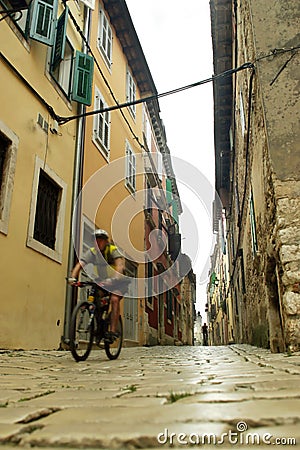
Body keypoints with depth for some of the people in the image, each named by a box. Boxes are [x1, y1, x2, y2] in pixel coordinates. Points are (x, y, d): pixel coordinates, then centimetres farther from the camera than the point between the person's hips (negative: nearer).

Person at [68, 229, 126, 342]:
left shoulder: (113, 250, -21)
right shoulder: (92, 252, -9)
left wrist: (113, 279, -56)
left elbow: (120, 266, -37)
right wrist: (73, 277, -39)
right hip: (101, 281, 5)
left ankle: (113, 331, -24)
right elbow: (79, 265, -20)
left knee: (114, 299, -27)